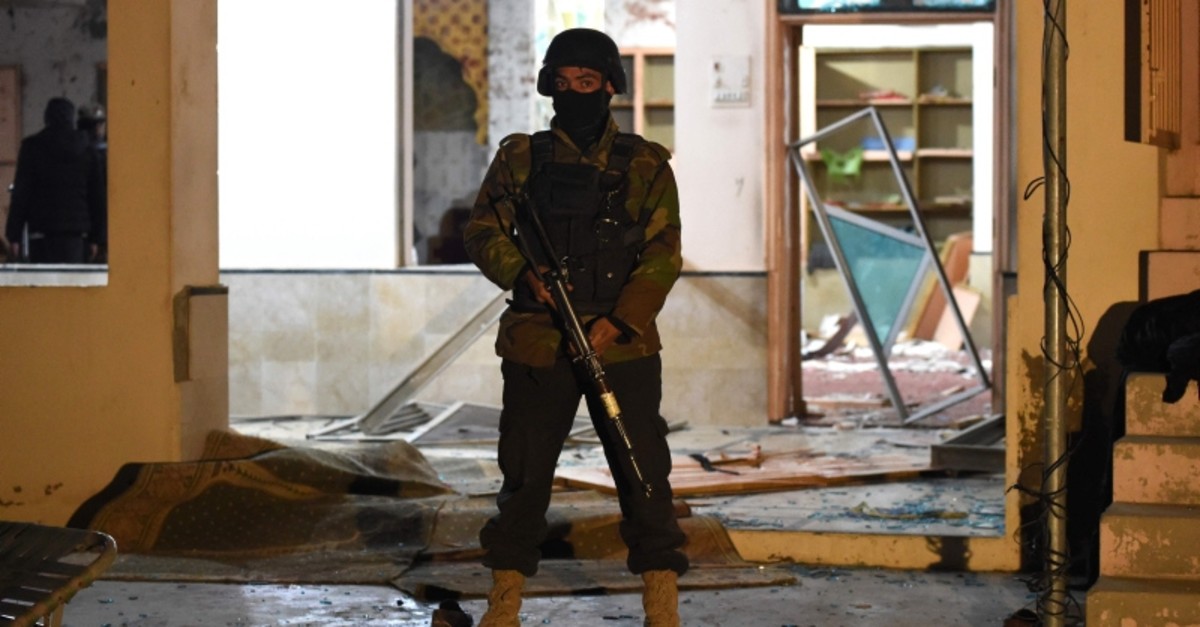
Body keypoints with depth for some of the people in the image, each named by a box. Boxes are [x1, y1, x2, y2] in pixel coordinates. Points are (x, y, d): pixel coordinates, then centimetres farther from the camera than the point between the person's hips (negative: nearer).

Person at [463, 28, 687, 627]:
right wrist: (523, 272, -13)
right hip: (537, 346, 1)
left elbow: (663, 255, -3)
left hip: (622, 345, -1)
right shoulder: (521, 159, 7)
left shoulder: (645, 165, 3)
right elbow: (482, 231, 7)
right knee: (524, 471, 6)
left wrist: (618, 322, -15)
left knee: (643, 469, -2)